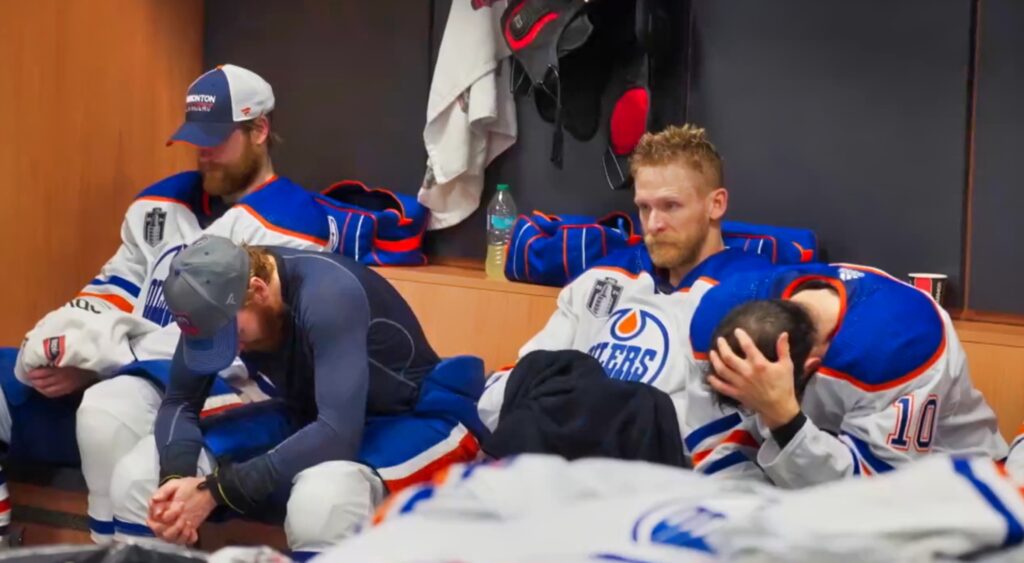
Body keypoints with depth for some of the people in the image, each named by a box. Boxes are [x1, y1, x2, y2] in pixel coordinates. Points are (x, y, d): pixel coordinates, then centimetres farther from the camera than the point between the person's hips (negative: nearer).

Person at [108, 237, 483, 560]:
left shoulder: (329, 295, -33)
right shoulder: (219, 298, -14)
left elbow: (339, 432, -39)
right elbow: (179, 402, -6)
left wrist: (217, 490, -40)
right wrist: (175, 478, -27)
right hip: (307, 417, 7)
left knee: (319, 500, -42)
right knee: (136, 477, -9)